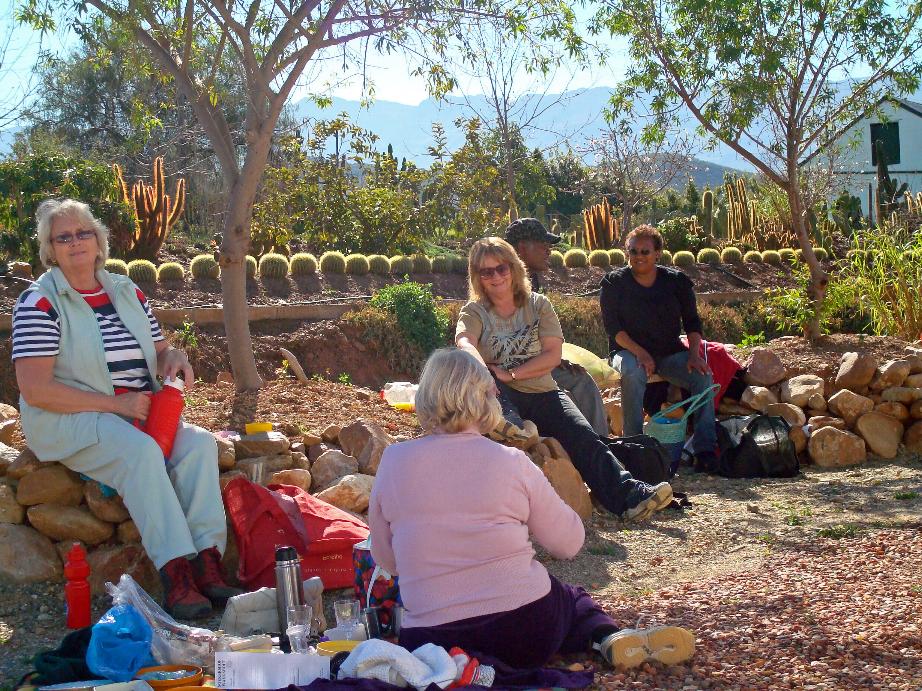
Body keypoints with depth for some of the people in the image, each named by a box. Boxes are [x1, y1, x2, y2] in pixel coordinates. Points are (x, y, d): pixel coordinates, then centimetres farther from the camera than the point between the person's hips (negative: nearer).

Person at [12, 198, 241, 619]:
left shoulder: (127, 293, 13)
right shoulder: (39, 302, -6)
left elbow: (159, 351, 23)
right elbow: (35, 389, -15)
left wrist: (173, 358, -4)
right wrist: (116, 403, -20)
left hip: (140, 415, 6)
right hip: (69, 423, -6)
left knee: (199, 443, -22)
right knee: (141, 450, -34)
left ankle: (207, 560, -30)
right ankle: (175, 572, -36)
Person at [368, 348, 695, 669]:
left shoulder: (394, 461, -2)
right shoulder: (512, 462, -5)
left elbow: (384, 558, 8)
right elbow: (569, 543, 4)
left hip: (433, 641, 0)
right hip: (525, 630, 0)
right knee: (571, 597, 33)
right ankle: (608, 636, 1)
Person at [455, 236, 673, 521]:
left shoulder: (538, 305, 9)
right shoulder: (474, 312, 3)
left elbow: (553, 355, -2)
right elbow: (464, 342, -22)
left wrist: (510, 373, -14)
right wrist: (483, 372, -45)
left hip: (543, 393, 2)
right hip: (501, 397, -2)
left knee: (583, 437, -20)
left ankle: (630, 494, -29)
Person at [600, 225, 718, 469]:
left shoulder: (676, 280, 5)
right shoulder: (614, 282, -1)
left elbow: (692, 321, 6)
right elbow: (612, 326, -8)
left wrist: (694, 354, -12)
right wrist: (640, 353, -22)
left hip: (670, 352, 2)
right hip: (629, 351, -2)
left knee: (703, 374, -25)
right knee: (632, 372, -37)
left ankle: (706, 450, -24)